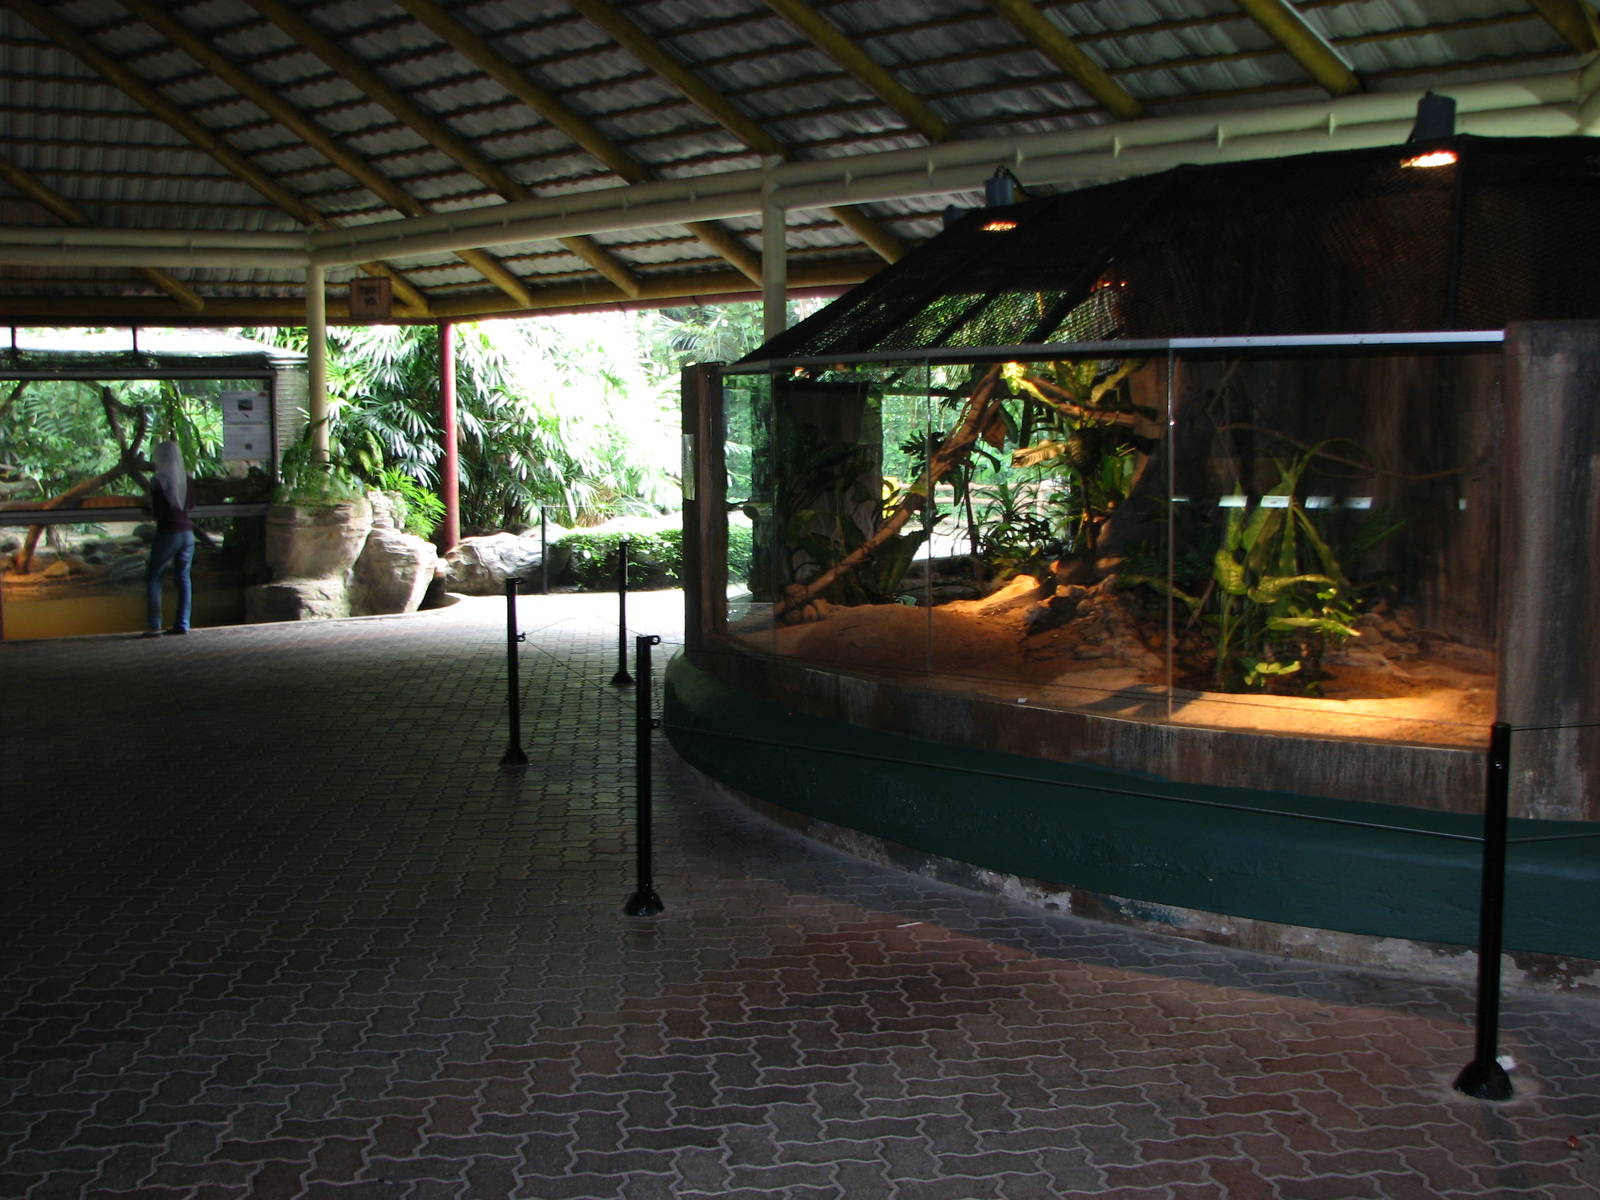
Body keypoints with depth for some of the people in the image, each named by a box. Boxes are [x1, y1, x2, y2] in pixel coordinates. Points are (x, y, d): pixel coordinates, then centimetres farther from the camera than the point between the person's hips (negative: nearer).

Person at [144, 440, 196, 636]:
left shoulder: (157, 480, -10)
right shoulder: (186, 480, 4)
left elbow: (155, 510, -8)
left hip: (167, 533, -5)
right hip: (187, 532, 5)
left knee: (152, 576, 5)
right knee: (183, 577, 10)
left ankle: (154, 625, -3)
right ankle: (182, 624, 8)